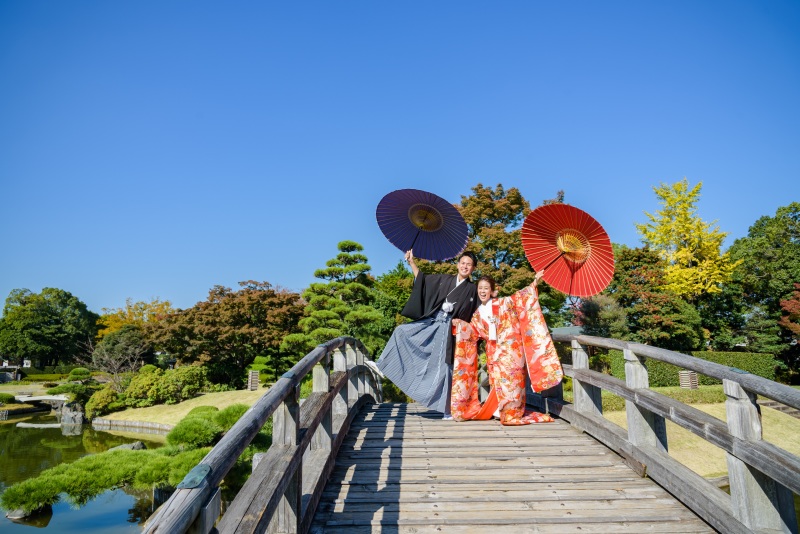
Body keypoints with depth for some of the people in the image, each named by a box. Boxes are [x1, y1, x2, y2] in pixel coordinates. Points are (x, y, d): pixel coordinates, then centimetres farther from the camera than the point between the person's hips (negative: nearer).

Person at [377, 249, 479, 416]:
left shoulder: (472, 289, 5)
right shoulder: (444, 279, 11)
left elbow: (473, 317, 5)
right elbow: (422, 279, 16)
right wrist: (411, 262, 8)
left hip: (448, 328, -3)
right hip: (432, 321, 3)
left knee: (444, 366, -4)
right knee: (402, 331, -7)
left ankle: (446, 409, 5)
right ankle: (381, 366, 5)